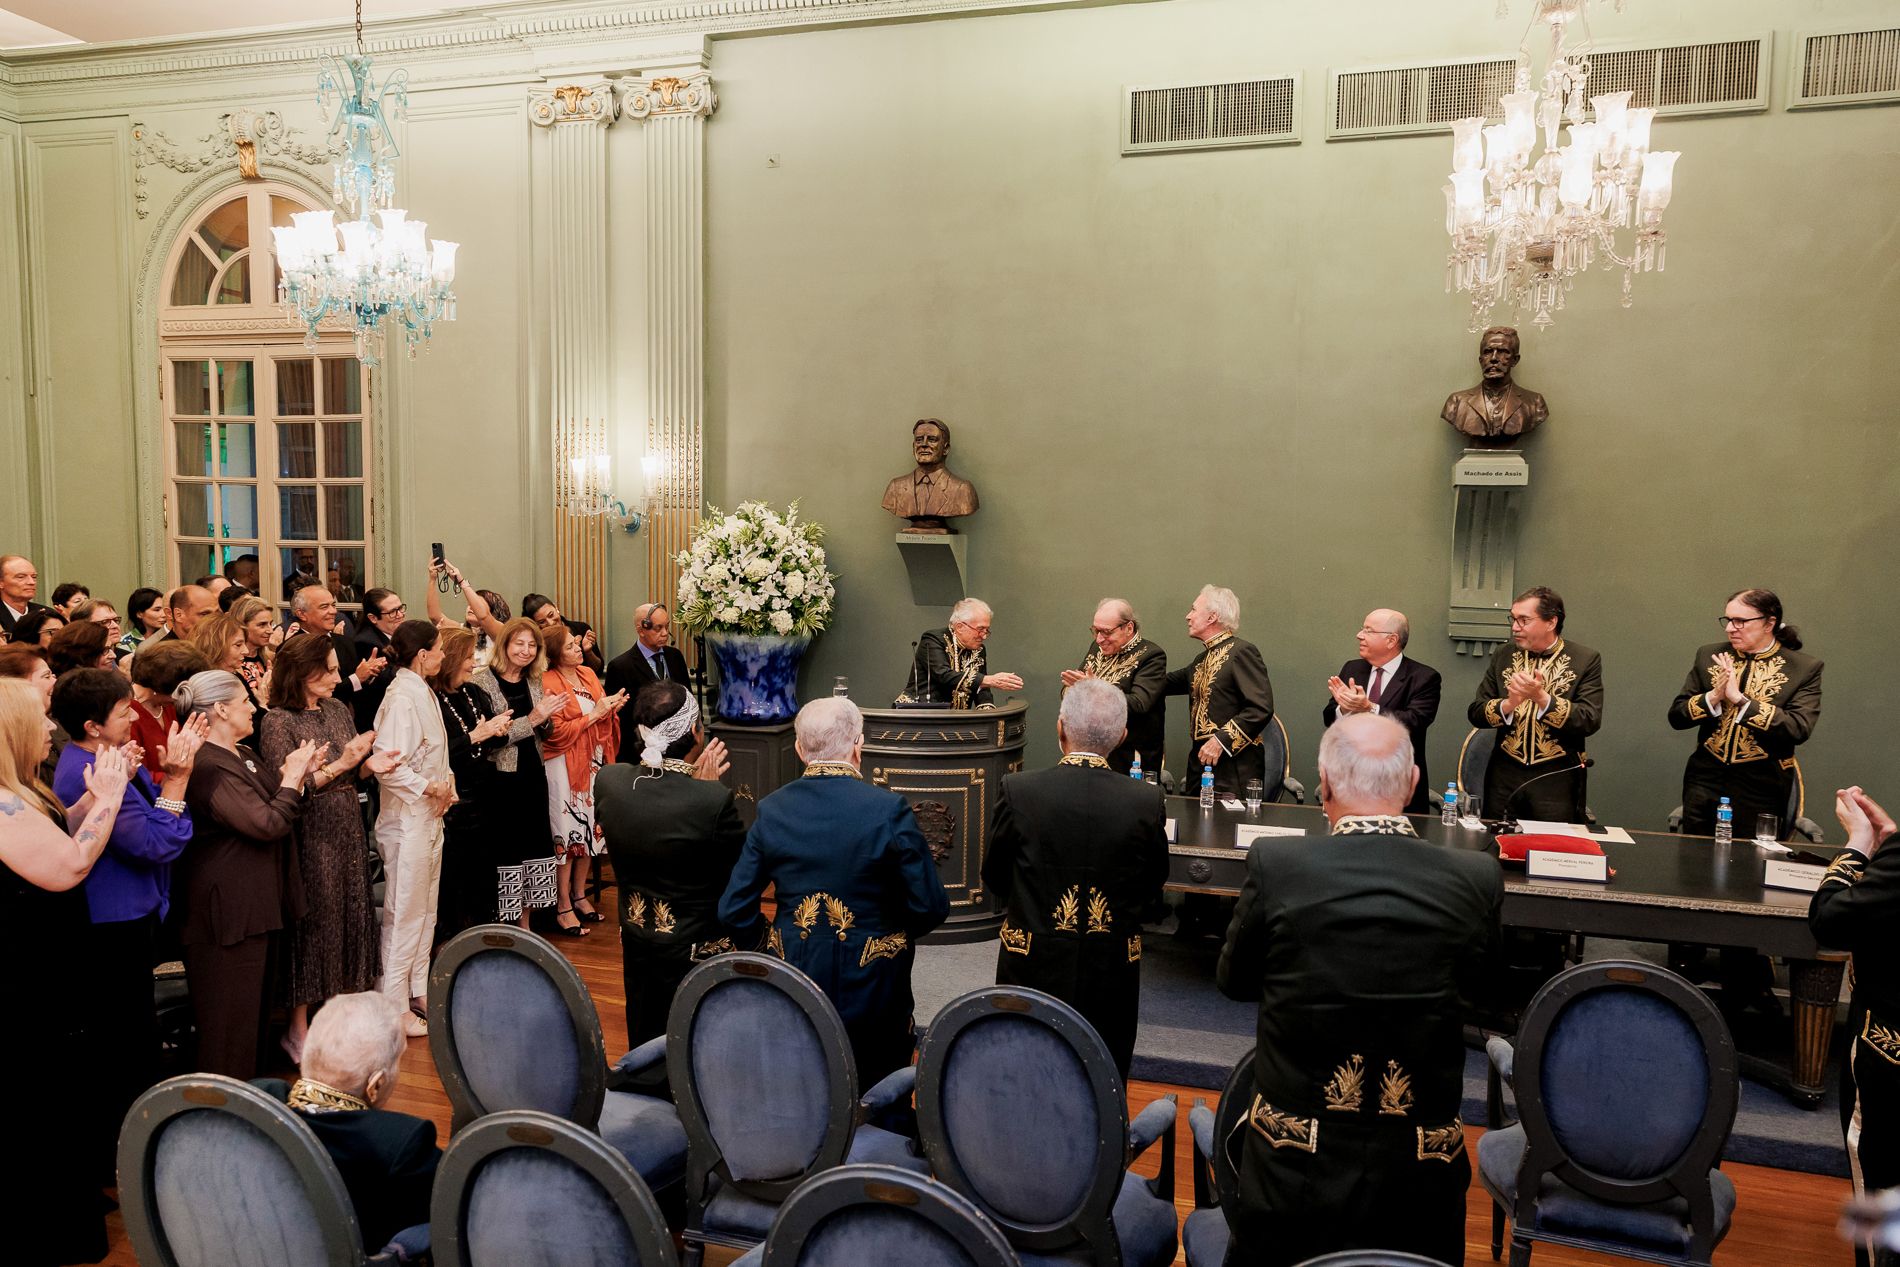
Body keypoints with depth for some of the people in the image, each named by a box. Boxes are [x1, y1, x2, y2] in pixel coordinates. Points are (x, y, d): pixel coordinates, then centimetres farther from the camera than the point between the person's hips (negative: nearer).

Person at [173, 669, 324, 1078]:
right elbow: (267, 824, -26)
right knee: (231, 1020, -1)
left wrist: (297, 773, 6)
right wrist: (291, 776, -14)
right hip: (228, 911, -11)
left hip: (255, 904, 11)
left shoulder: (242, 756, 12)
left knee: (254, 1011, 20)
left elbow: (276, 811, 19)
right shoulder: (208, 768, -21)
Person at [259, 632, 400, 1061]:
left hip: (348, 833, 7)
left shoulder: (338, 709, 9)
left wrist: (371, 765, -8)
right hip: (309, 837, -6)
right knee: (312, 924, 2)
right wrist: (341, 765, -20)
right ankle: (299, 1030, 17)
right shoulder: (277, 721, -11)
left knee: (349, 921, 11)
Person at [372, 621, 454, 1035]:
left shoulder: (424, 692, 9)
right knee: (404, 914, 0)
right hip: (408, 819, -9)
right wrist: (430, 788, -18)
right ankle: (394, 1007, 10)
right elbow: (388, 767, -25)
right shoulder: (401, 698, -19)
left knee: (425, 910, 17)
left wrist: (447, 784, -1)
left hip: (430, 818, 9)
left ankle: (418, 993, 28)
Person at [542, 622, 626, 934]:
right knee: (567, 832, -2)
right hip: (564, 766, -7)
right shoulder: (548, 682, -12)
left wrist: (612, 707, -3)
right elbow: (556, 732, -16)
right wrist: (593, 714, -16)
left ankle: (579, 896, 25)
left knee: (590, 828, 11)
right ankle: (563, 907, 7)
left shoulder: (588, 674, 9)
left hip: (593, 762, 7)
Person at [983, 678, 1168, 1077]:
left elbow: (994, 879, -1)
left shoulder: (1018, 791, -15)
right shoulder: (1147, 802, -13)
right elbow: (1152, 887, 2)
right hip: (1111, 976, 1)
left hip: (1031, 969, 0)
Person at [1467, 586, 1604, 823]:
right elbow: (1475, 712, 2)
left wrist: (1541, 697, -24)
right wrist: (1508, 704, -18)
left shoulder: (1586, 660, -3)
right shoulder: (1502, 657, 6)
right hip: (1504, 777, 3)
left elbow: (1590, 721, -12)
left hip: (1557, 780, -3)